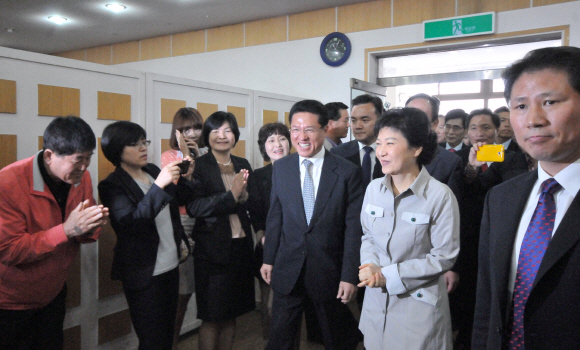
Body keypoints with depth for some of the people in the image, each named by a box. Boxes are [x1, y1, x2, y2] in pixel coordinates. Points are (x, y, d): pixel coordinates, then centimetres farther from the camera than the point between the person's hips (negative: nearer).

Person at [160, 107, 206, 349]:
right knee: (180, 290, 0)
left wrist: (200, 157, -9)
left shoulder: (207, 155, 9)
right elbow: (177, 189, -12)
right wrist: (185, 155, -14)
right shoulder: (170, 156, 2)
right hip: (181, 226, -3)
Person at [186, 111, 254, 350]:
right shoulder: (198, 166, -6)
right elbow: (193, 207, -17)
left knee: (231, 314, 16)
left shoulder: (243, 165, 9)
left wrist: (245, 194, -11)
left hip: (241, 247, 5)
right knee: (211, 317, 6)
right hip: (213, 248, -5)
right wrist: (230, 195, -24)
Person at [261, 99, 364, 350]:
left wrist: (349, 276, -11)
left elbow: (353, 227, -10)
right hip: (287, 270, 3)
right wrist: (268, 259, 8)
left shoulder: (347, 172, -10)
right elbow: (275, 217, 6)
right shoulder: (280, 168, 0)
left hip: (330, 270, -2)